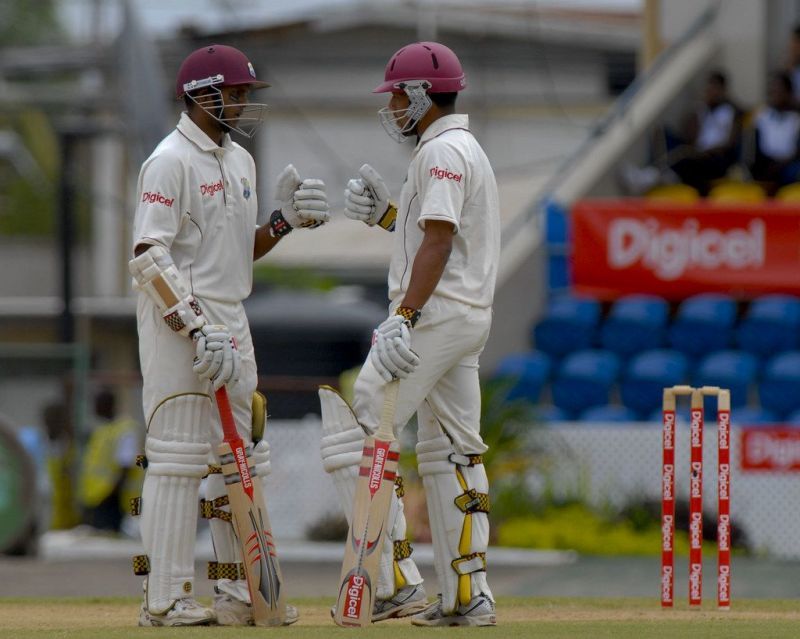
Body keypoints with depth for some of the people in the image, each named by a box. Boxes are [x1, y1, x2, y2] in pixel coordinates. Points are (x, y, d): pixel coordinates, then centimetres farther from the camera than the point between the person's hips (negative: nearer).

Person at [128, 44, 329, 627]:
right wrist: (198, 330, -24)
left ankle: (240, 593, 14)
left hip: (231, 326, 9)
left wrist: (286, 221, 4)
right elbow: (148, 257, -18)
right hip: (179, 325, -9)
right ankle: (166, 599, -7)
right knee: (179, 458, -9)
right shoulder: (171, 162, -12)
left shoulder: (240, 161, 16)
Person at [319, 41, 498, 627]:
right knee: (452, 452, 12)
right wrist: (386, 215, 13)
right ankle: (468, 596, 9)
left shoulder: (443, 151, -11)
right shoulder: (468, 151, 21)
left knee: (353, 434, -11)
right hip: (470, 318, 11)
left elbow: (439, 240, -22)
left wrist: (404, 317, -29)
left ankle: (395, 581, -15)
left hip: (435, 313, -11)